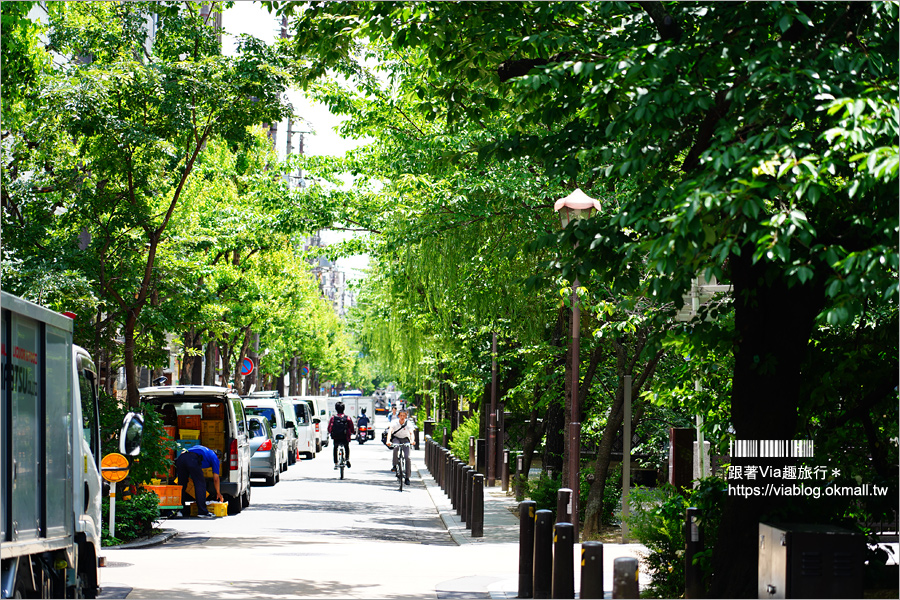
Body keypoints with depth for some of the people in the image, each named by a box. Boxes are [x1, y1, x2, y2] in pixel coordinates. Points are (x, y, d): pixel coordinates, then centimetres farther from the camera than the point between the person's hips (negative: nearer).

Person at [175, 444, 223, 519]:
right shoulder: (214, 457, 26)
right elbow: (216, 478, 24)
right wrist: (218, 493, 37)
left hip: (180, 458, 6)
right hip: (192, 459, -6)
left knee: (182, 485, 15)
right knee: (200, 485, 1)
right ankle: (202, 512, -5)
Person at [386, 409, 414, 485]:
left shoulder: (408, 424, -14)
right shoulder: (394, 423, -15)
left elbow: (411, 433, -28)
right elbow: (390, 431, -28)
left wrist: (412, 441, -49)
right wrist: (388, 441, -46)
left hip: (405, 439, 0)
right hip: (396, 438, 0)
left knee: (407, 457, -15)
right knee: (396, 447, -37)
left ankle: (407, 478, -6)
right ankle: (394, 465, -25)